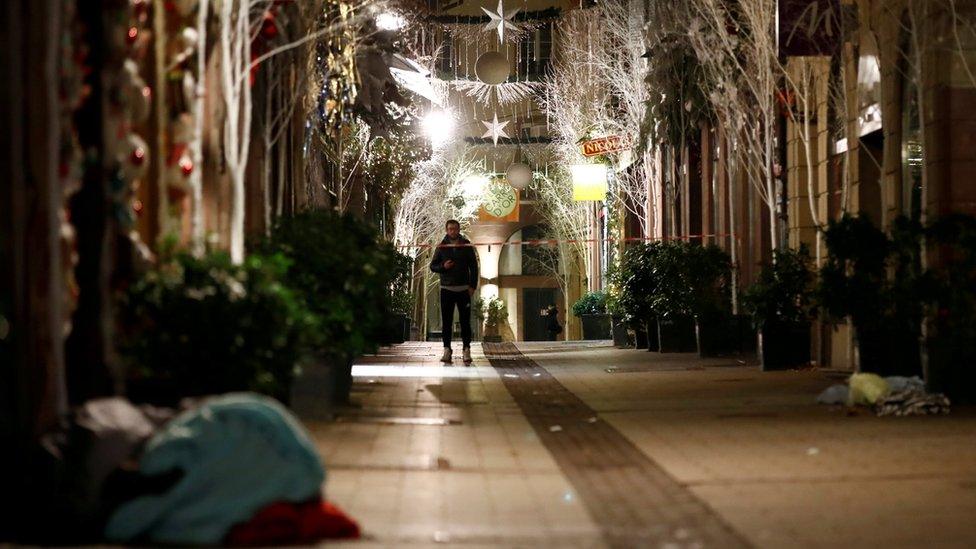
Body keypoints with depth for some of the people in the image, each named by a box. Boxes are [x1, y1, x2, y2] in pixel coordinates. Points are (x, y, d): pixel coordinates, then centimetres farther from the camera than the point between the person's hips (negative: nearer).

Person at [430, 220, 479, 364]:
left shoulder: (466, 245, 4)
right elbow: (432, 265, 9)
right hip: (446, 289, 1)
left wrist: (473, 286, -3)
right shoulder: (442, 247, 5)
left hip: (463, 289, -1)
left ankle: (466, 350, 1)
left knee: (465, 321, -2)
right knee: (446, 321, 1)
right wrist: (443, 266, -12)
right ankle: (447, 350, 5)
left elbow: (473, 266, 5)